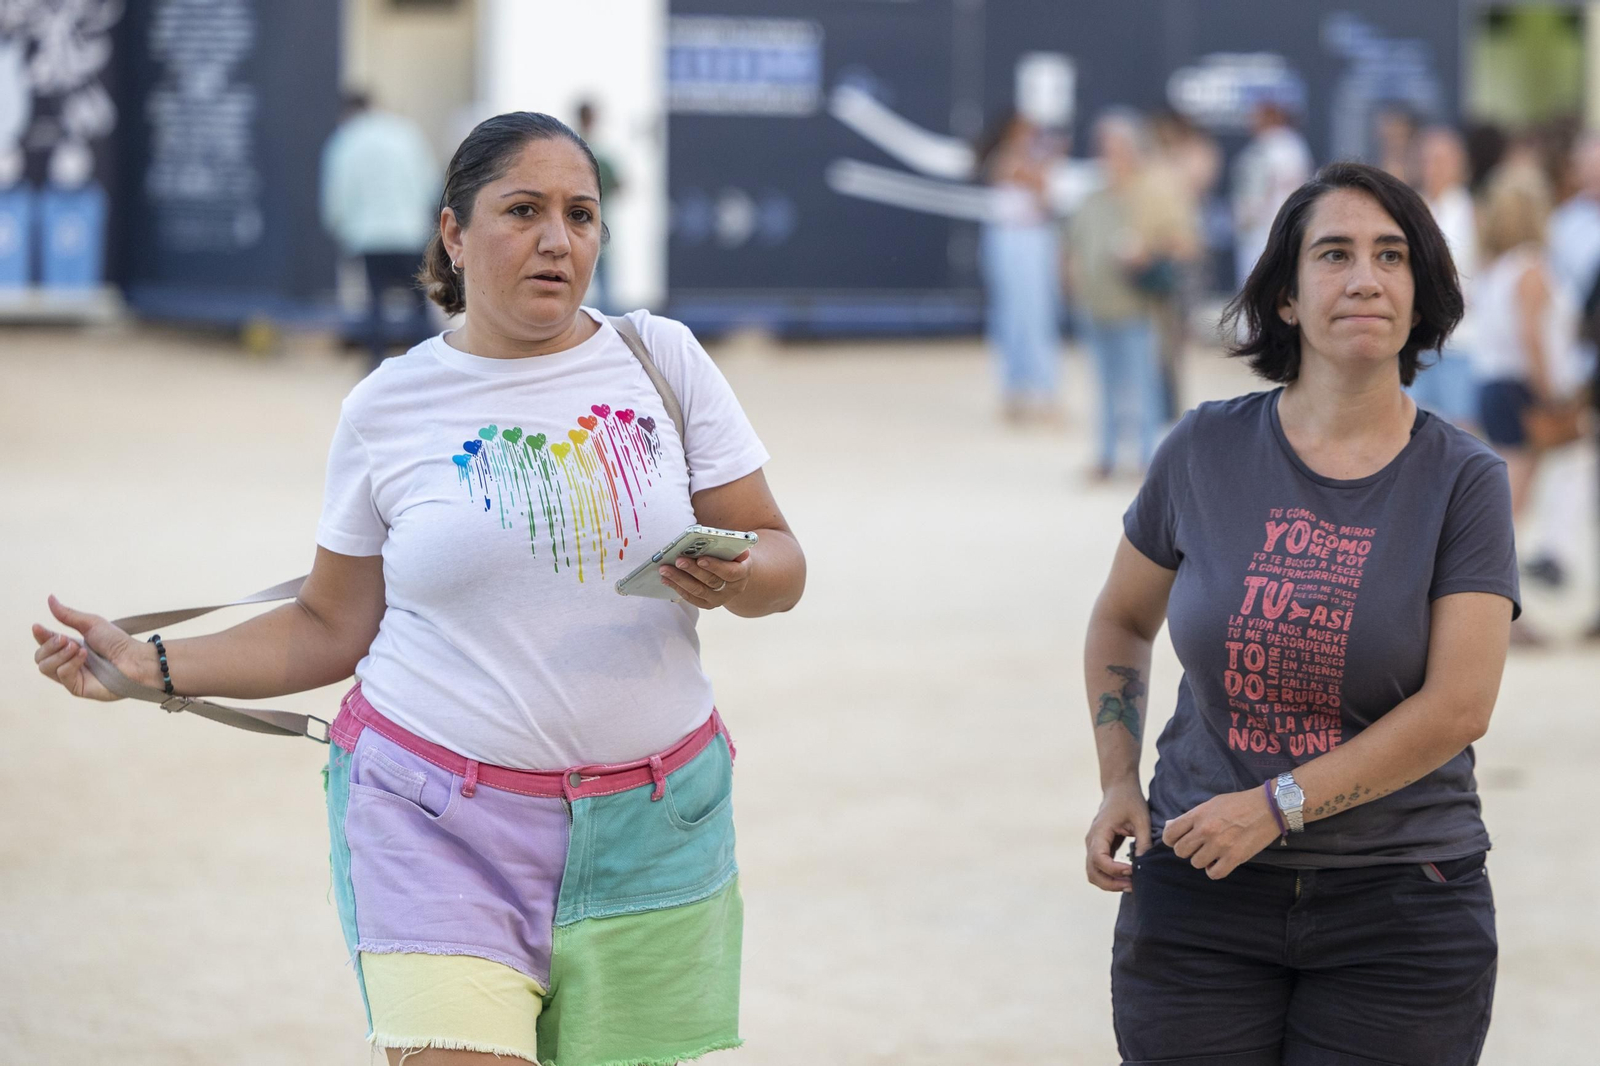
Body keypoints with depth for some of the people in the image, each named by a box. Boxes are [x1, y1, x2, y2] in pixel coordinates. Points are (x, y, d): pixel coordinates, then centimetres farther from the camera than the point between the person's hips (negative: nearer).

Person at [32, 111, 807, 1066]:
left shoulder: (663, 359, 4)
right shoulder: (388, 408, 3)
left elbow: (779, 558, 5)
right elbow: (332, 628, 10)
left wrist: (737, 579, -17)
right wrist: (153, 666, 2)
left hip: (644, 832, 2)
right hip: (438, 828, -2)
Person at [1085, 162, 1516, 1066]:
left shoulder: (1464, 481, -5)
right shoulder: (1207, 450, 0)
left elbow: (1459, 705, -13)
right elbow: (1123, 621, 17)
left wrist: (1277, 805, -17)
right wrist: (1119, 782, 4)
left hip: (1399, 902, -1)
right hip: (1198, 896, 1)